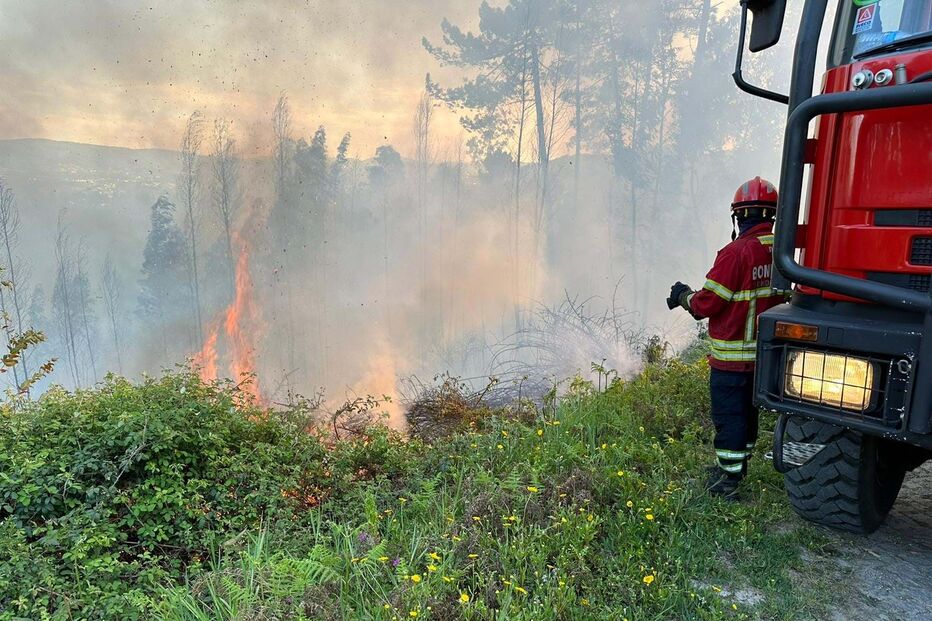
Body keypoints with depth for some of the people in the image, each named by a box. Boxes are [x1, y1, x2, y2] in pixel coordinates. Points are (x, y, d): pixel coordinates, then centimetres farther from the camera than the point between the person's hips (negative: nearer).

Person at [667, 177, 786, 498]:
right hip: (765, 352, 7)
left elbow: (706, 304, -18)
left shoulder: (736, 252, -21)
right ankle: (737, 466, 37)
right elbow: (783, 296, 11)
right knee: (747, 410, 21)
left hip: (732, 357, -7)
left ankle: (728, 480, 13)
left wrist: (684, 296, 3)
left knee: (728, 416, 3)